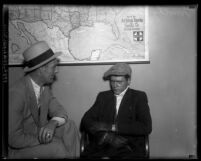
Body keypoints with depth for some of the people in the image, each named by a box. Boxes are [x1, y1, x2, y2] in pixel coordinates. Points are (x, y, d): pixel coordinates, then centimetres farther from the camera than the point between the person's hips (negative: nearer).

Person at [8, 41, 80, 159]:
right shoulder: (16, 93, -25)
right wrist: (43, 139, -20)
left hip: (40, 135, 7)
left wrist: (53, 123, -24)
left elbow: (60, 112, -2)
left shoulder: (45, 87, -2)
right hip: (20, 149, -7)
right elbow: (14, 139, -24)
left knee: (69, 126, -11)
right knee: (61, 150, -26)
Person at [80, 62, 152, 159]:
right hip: (101, 146, 2)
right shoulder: (102, 96, 18)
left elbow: (146, 127, -4)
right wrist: (106, 135, -13)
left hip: (129, 148, -2)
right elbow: (86, 120, 7)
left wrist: (112, 127, -10)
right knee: (86, 155, -28)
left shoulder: (139, 97, 10)